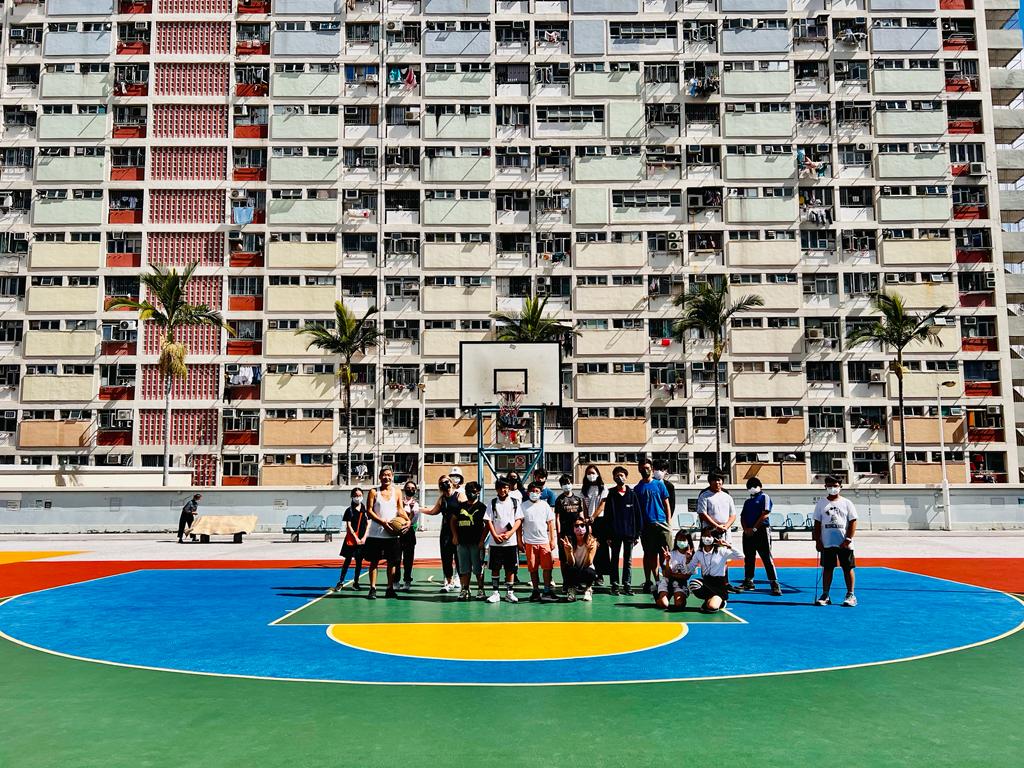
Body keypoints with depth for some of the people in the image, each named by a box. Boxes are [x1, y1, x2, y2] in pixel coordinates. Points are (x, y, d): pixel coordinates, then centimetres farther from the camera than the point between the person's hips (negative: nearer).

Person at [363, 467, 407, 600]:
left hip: (392, 533, 2)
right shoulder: (374, 492, 2)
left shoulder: (396, 492, 8)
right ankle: (373, 588, 6)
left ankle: (390, 589, 14)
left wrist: (407, 520, -12)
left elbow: (400, 509, 8)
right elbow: (369, 511, -3)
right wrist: (382, 522, -15)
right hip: (375, 533, -2)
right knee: (374, 561, 1)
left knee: (392, 561, 5)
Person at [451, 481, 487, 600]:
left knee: (478, 569, 1)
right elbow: (453, 520, 20)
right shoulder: (461, 506, 13)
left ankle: (480, 590, 9)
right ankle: (465, 590, 15)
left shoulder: (481, 507, -1)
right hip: (462, 543, 4)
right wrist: (455, 535, 9)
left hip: (476, 543, -4)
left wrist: (482, 540, -11)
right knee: (464, 569, 9)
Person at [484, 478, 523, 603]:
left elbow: (519, 519, 3)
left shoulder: (514, 502, 5)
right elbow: (488, 521, 0)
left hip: (511, 541, 0)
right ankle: (495, 593, 10)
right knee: (495, 568, 3)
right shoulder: (493, 503, 3)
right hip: (495, 542, 0)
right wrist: (496, 536, -11)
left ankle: (509, 593, 13)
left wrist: (510, 533, -11)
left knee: (510, 568, 5)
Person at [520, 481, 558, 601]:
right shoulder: (524, 506, 5)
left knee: (547, 567, -3)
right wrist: (520, 540, 1)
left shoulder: (545, 505, 8)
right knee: (533, 568, 3)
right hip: (530, 542, -1)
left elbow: (550, 523, 10)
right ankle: (536, 591, 12)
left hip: (544, 541, 1)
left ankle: (547, 590, 4)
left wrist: (552, 539, 5)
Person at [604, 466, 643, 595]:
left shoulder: (632, 494, 3)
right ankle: (615, 585, 11)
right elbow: (607, 516, 0)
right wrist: (608, 535, -5)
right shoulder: (611, 495, 3)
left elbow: (638, 514, 3)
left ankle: (627, 586, 11)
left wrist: (637, 534, -1)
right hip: (615, 533, 0)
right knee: (614, 560, 5)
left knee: (628, 561, 6)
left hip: (629, 533, 0)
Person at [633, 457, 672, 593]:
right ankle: (648, 582, 11)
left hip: (661, 523, -1)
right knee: (649, 554, 5)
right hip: (646, 525, 1)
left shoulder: (659, 484, 9)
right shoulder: (637, 488, 11)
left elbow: (666, 504, 9)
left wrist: (668, 522, 2)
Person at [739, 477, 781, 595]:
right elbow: (742, 517, 15)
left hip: (761, 531, -7)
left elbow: (764, 514, -10)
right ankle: (748, 581, 17)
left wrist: (754, 529, -12)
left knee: (767, 558, -10)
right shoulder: (747, 502, 21)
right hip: (748, 533, 7)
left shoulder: (764, 497, 1)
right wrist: (746, 529, -4)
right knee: (748, 558, 9)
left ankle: (774, 583, -10)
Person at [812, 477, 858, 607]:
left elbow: (853, 522, -2)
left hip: (844, 544, -2)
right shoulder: (821, 503, 7)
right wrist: (817, 541, 1)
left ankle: (850, 595, 11)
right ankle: (825, 595, 11)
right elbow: (817, 523, 8)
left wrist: (848, 540, -10)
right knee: (827, 568, 5)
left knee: (848, 568, 3)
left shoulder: (847, 503, 1)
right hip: (827, 543, 2)